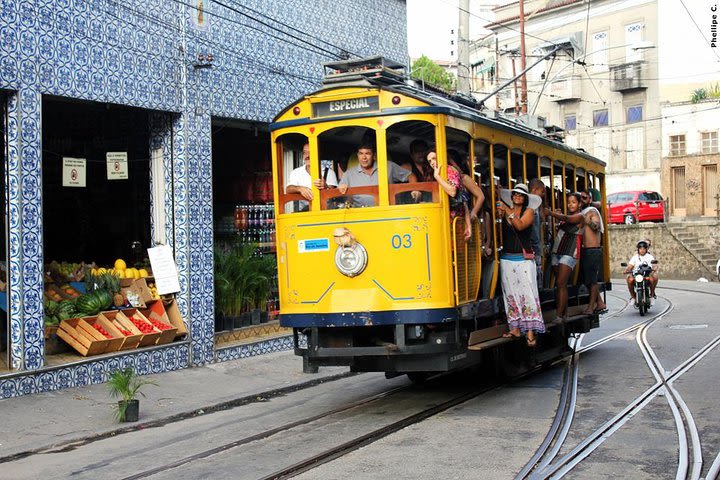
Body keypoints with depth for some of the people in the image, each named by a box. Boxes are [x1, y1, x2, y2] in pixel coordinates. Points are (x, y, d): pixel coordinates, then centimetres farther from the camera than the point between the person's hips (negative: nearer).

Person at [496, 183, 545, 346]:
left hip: (524, 258, -4)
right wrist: (499, 217, -8)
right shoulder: (505, 211, 10)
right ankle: (515, 328, 10)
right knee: (510, 294, 5)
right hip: (506, 258, 4)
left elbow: (520, 226, -16)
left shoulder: (529, 211, 2)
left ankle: (530, 332, -11)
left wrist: (508, 211, -21)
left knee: (527, 293, -8)